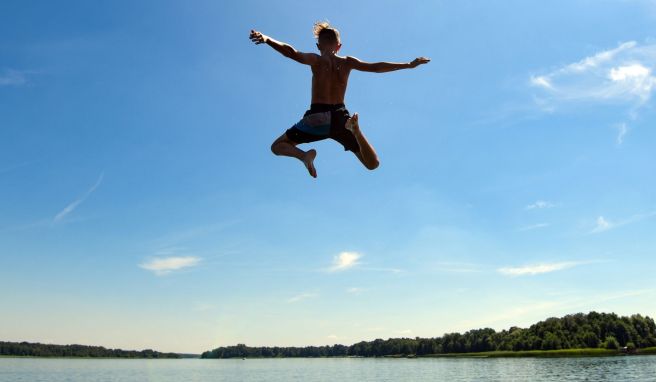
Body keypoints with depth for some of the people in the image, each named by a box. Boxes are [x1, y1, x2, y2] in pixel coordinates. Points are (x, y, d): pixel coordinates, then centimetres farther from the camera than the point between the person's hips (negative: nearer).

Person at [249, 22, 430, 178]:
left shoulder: (315, 60, 3)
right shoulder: (347, 62, 10)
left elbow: (293, 53, -15)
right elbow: (376, 67, 8)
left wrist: (266, 39, -25)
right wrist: (409, 65, 16)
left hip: (317, 117, -2)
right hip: (340, 117, 2)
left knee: (277, 146, 20)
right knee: (372, 164, 8)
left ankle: (304, 154, -15)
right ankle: (354, 129, -21)